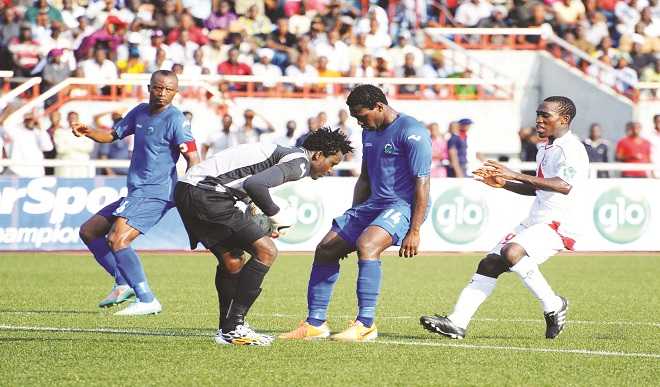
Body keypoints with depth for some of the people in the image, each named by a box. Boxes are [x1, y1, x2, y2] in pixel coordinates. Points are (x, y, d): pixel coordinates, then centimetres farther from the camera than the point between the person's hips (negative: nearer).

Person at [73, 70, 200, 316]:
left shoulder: (174, 119, -11)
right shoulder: (140, 112, 12)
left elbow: (193, 159, -17)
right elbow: (113, 135, 23)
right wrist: (87, 132, 2)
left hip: (155, 194, -9)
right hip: (135, 194, 9)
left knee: (117, 240, -26)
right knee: (88, 231, 14)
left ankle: (147, 301, -24)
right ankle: (124, 284, 15)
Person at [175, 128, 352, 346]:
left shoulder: (285, 154, 24)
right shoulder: (299, 162, -8)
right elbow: (254, 184, -22)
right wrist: (276, 215, -7)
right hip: (207, 195, -10)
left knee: (231, 260, 21)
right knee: (266, 251, -8)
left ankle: (226, 331, 27)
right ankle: (233, 328, -9)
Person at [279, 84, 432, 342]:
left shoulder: (412, 133, -15)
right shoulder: (369, 132, 13)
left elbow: (422, 183, -17)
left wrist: (414, 231, -22)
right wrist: (352, 219, 18)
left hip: (402, 205, -9)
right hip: (374, 204, 9)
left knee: (366, 245, -33)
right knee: (326, 249, 3)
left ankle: (366, 325, -30)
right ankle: (315, 323, 10)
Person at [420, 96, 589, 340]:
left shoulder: (571, 149, -12)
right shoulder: (545, 149, 19)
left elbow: (563, 186, -30)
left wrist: (515, 175, -31)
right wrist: (503, 184, 16)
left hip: (558, 223, -9)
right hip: (534, 221, 9)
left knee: (511, 252, -31)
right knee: (489, 264, 0)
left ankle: (553, 307, -13)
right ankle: (457, 322, -1)